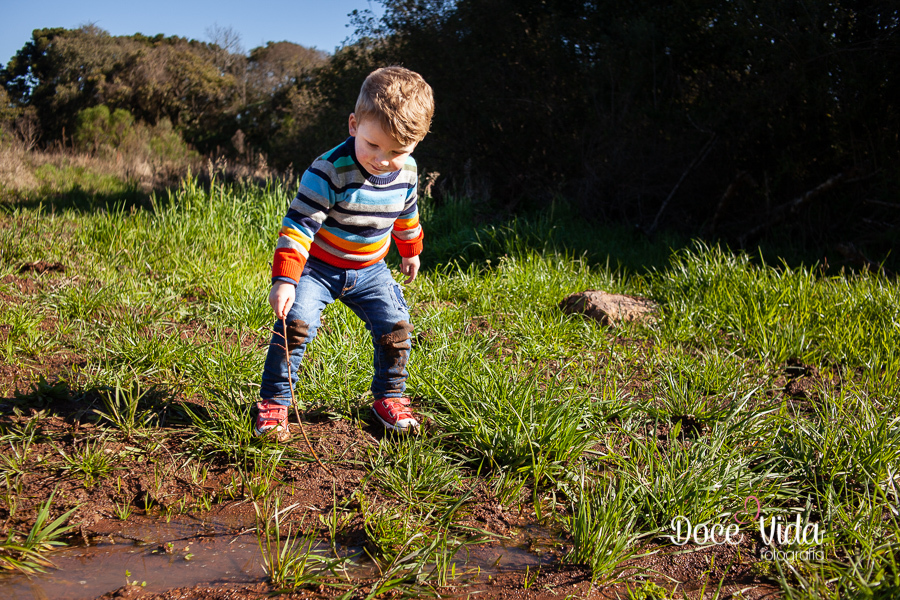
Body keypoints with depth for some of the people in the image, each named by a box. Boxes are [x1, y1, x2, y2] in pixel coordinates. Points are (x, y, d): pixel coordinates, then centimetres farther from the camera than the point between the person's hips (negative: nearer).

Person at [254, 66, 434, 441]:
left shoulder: (406, 172, -9)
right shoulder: (330, 170, -28)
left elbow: (406, 216, 12)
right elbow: (299, 223, -28)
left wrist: (410, 252, 27)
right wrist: (284, 279, -35)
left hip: (370, 270, 5)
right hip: (318, 267, -4)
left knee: (395, 327, -4)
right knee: (295, 322, -21)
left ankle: (389, 396, 18)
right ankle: (273, 403, -6)